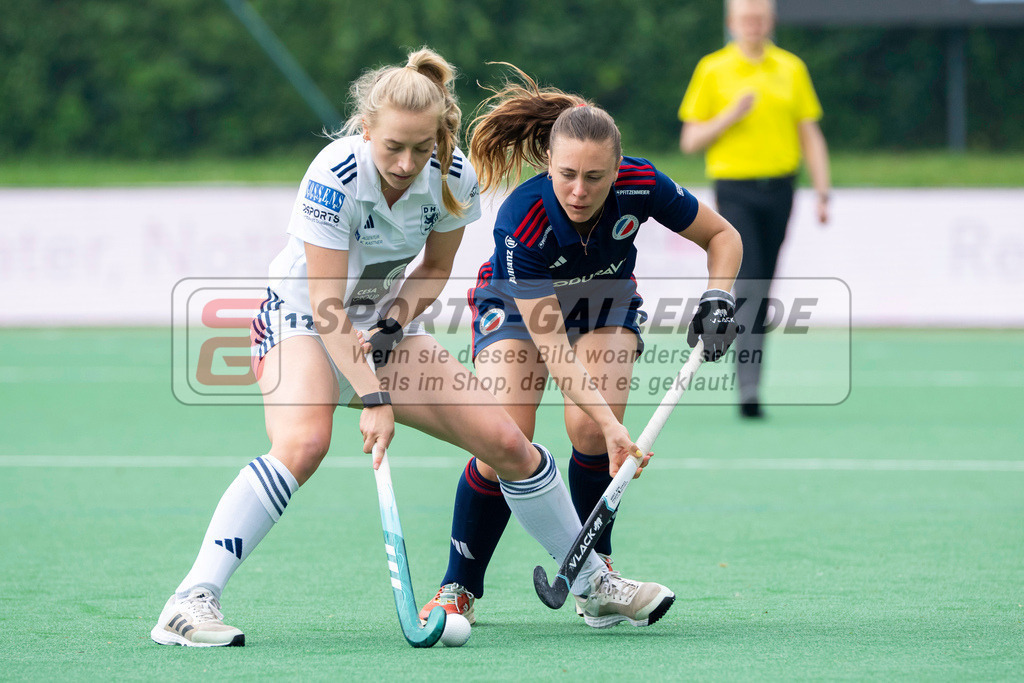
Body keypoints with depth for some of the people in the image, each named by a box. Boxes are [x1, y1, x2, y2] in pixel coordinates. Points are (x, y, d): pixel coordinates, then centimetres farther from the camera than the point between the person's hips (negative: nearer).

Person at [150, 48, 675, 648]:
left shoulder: (455, 178, -14)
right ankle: (191, 602, -37)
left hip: (385, 323, 5)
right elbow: (325, 304, -27)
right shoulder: (334, 177, -29)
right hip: (301, 320, -5)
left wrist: (396, 320, -14)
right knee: (303, 443, -35)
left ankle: (595, 585, 17)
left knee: (507, 442, -3)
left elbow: (434, 270, 4)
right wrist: (372, 397, -33)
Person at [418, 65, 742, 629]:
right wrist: (609, 421, -47)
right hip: (518, 306, -2)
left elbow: (721, 235, -10)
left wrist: (717, 297, -29)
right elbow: (551, 348, -37)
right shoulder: (520, 222, -38)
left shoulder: (641, 186, -30)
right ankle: (459, 588, -2)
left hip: (604, 302, 2)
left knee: (589, 429, -23)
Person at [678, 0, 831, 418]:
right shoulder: (713, 70, 2)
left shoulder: (791, 69, 10)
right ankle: (749, 388, -22)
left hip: (778, 190, 3)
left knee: (762, 292, 8)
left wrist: (822, 192, 2)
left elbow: (810, 136, 11)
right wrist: (730, 116, -14)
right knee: (747, 285, -16)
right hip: (735, 191, -3)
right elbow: (690, 141, 3)